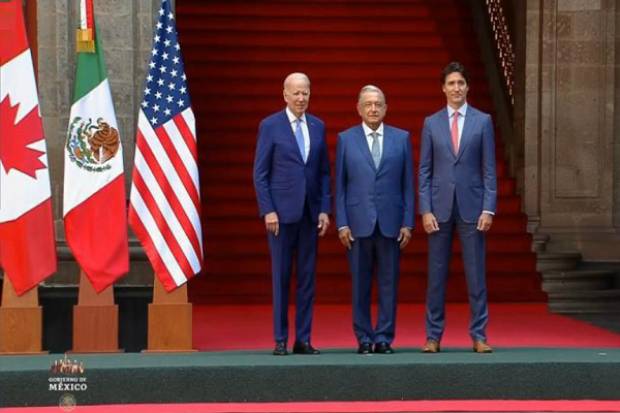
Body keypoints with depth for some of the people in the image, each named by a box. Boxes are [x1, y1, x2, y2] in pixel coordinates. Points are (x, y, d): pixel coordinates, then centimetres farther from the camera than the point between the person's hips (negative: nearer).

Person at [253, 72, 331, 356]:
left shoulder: (318, 126, 10)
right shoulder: (270, 126, -2)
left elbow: (324, 172, 11)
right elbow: (260, 173, -3)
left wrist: (325, 209, 3)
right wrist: (268, 211, -11)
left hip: (310, 212, 4)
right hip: (281, 212, -4)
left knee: (307, 277, 5)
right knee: (281, 277, 1)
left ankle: (303, 340, 10)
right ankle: (280, 340, 7)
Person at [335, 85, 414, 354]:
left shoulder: (401, 138, 8)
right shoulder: (346, 139, 7)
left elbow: (408, 184, 6)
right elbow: (340, 185, 5)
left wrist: (408, 223, 0)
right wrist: (341, 223, -3)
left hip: (390, 223, 1)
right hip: (358, 223, 0)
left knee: (388, 283, 2)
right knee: (360, 284, 3)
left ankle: (384, 338, 9)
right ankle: (364, 339, 10)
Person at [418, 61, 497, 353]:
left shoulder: (482, 121, 4)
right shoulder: (431, 123, 7)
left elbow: (489, 169, 2)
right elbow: (424, 170, 5)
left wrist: (488, 208, -6)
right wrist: (425, 210, -3)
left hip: (472, 206, -1)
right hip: (439, 207, 1)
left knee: (476, 274, 1)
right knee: (436, 274, 3)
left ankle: (479, 335, 8)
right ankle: (433, 336, 10)